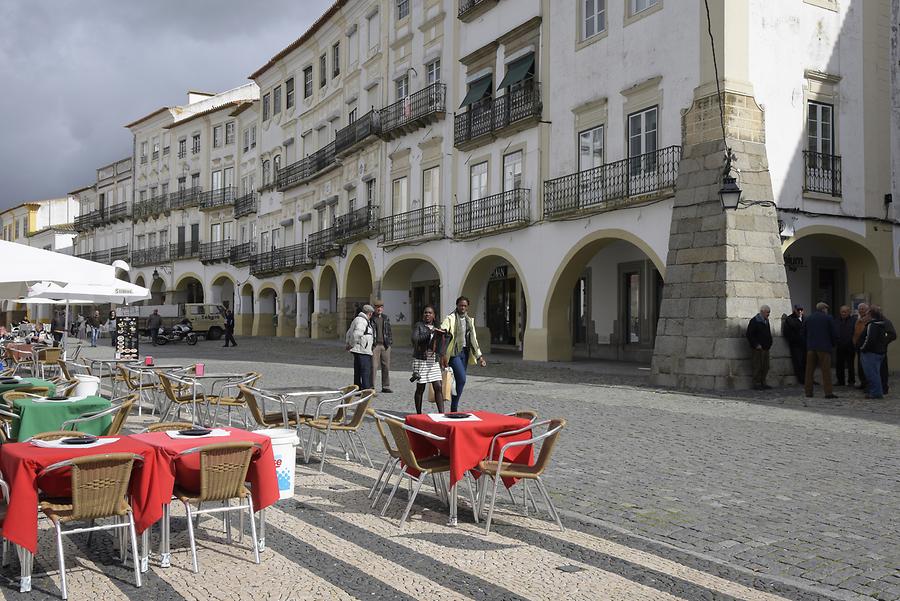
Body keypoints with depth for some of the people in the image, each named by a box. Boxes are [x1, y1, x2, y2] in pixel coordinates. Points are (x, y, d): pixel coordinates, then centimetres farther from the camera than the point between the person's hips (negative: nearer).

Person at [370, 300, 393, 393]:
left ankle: (385, 387, 14)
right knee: (373, 366, -6)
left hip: (385, 345, 4)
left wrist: (390, 341, 8)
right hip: (375, 345, -4)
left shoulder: (386, 318, 15)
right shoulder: (371, 318, 1)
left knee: (386, 366, 6)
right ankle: (371, 386, -2)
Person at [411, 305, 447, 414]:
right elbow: (415, 339, -17)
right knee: (420, 388, 3)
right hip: (421, 360, -4)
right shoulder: (418, 325, 0)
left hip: (434, 361, 4)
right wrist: (430, 332, -19)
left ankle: (441, 413, -8)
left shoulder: (436, 327, 15)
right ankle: (418, 414, 13)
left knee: (438, 387, -6)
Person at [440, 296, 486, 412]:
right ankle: (454, 408, -8)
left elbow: (473, 340, 21)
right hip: (454, 352, -6)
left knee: (460, 380, 8)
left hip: (465, 352, 6)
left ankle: (454, 408, 17)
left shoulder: (469, 320, 15)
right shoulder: (450, 319, -5)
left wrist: (479, 356, 19)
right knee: (462, 379, -16)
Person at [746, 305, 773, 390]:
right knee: (757, 367, -6)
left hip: (765, 348, 8)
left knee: (765, 367, 9)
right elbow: (749, 334, -14)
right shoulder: (754, 321, -10)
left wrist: (769, 343, 14)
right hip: (758, 349, -8)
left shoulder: (766, 321, 16)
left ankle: (763, 383, 17)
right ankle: (756, 384, -1)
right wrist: (756, 345, -16)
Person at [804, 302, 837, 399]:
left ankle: (808, 391, 9)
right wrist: (832, 344, 12)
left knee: (809, 370, 7)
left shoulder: (808, 318, 9)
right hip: (824, 347, -4)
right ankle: (828, 392, -6)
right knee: (826, 370, -3)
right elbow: (833, 334, -3)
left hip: (811, 347, 4)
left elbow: (805, 333, 11)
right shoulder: (828, 318, -3)